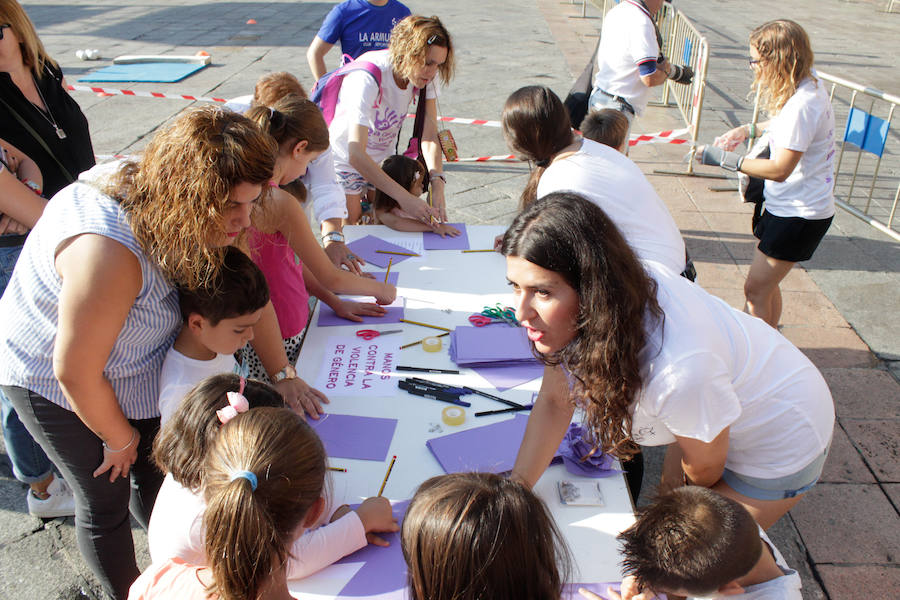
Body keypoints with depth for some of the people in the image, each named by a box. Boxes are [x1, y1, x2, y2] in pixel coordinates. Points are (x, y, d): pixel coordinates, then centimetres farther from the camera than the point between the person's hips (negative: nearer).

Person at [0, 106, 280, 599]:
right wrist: (120, 438, -12)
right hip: (49, 379, -6)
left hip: (132, 370, 7)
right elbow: (75, 373, -31)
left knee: (157, 478, 18)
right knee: (105, 500, 11)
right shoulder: (109, 249, -42)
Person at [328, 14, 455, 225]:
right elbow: (356, 154, -42)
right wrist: (404, 198, -50)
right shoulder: (367, 78, -35)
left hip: (383, 159, 6)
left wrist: (437, 185, -37)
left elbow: (429, 136, -19)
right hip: (344, 160, -5)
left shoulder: (425, 75, -16)